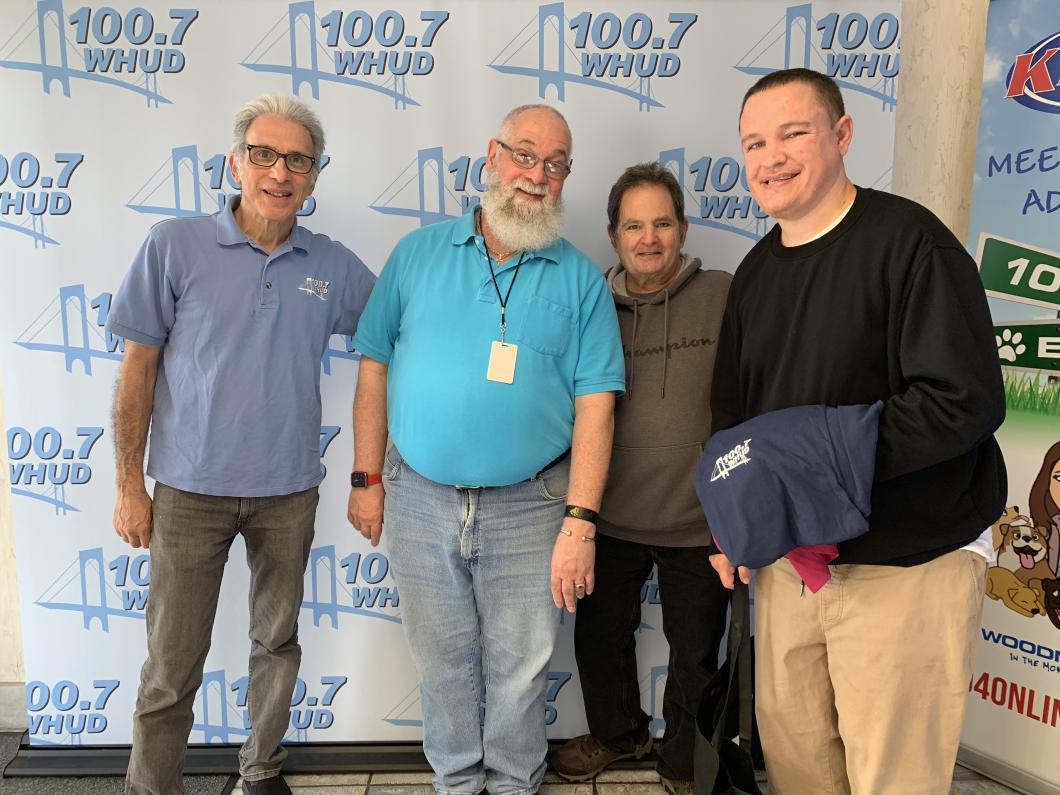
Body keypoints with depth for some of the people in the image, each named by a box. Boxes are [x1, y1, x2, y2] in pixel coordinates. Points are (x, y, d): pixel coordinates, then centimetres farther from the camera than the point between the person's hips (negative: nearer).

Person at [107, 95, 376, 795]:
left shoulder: (334, 266, 0)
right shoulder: (175, 246, -6)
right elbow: (138, 368, -3)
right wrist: (130, 483, -3)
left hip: (289, 490, 3)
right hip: (191, 489, -2)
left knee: (277, 643, 17)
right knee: (173, 660, 7)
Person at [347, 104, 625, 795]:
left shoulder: (580, 280, -1)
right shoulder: (418, 253, 4)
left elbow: (595, 407, -5)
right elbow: (375, 369, 5)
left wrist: (580, 523, -11)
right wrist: (367, 480, 2)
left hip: (529, 506, -1)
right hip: (419, 499, 1)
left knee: (521, 667, 11)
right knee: (443, 660, 16)